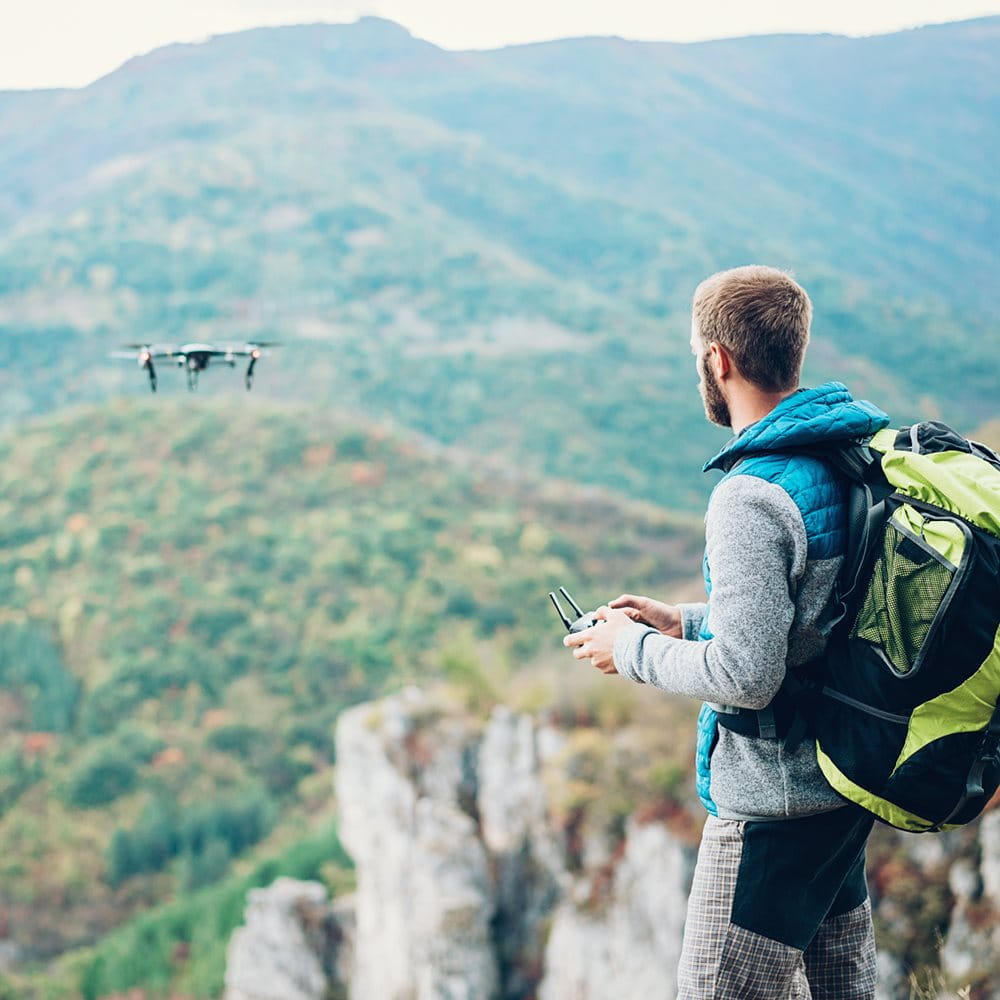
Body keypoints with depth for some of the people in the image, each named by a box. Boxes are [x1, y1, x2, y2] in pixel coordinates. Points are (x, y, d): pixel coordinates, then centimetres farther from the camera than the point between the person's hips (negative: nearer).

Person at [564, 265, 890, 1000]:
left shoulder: (752, 497, -24)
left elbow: (746, 676, -27)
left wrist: (634, 650, -11)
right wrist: (687, 622, 13)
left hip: (776, 806, -9)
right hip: (849, 781, 9)